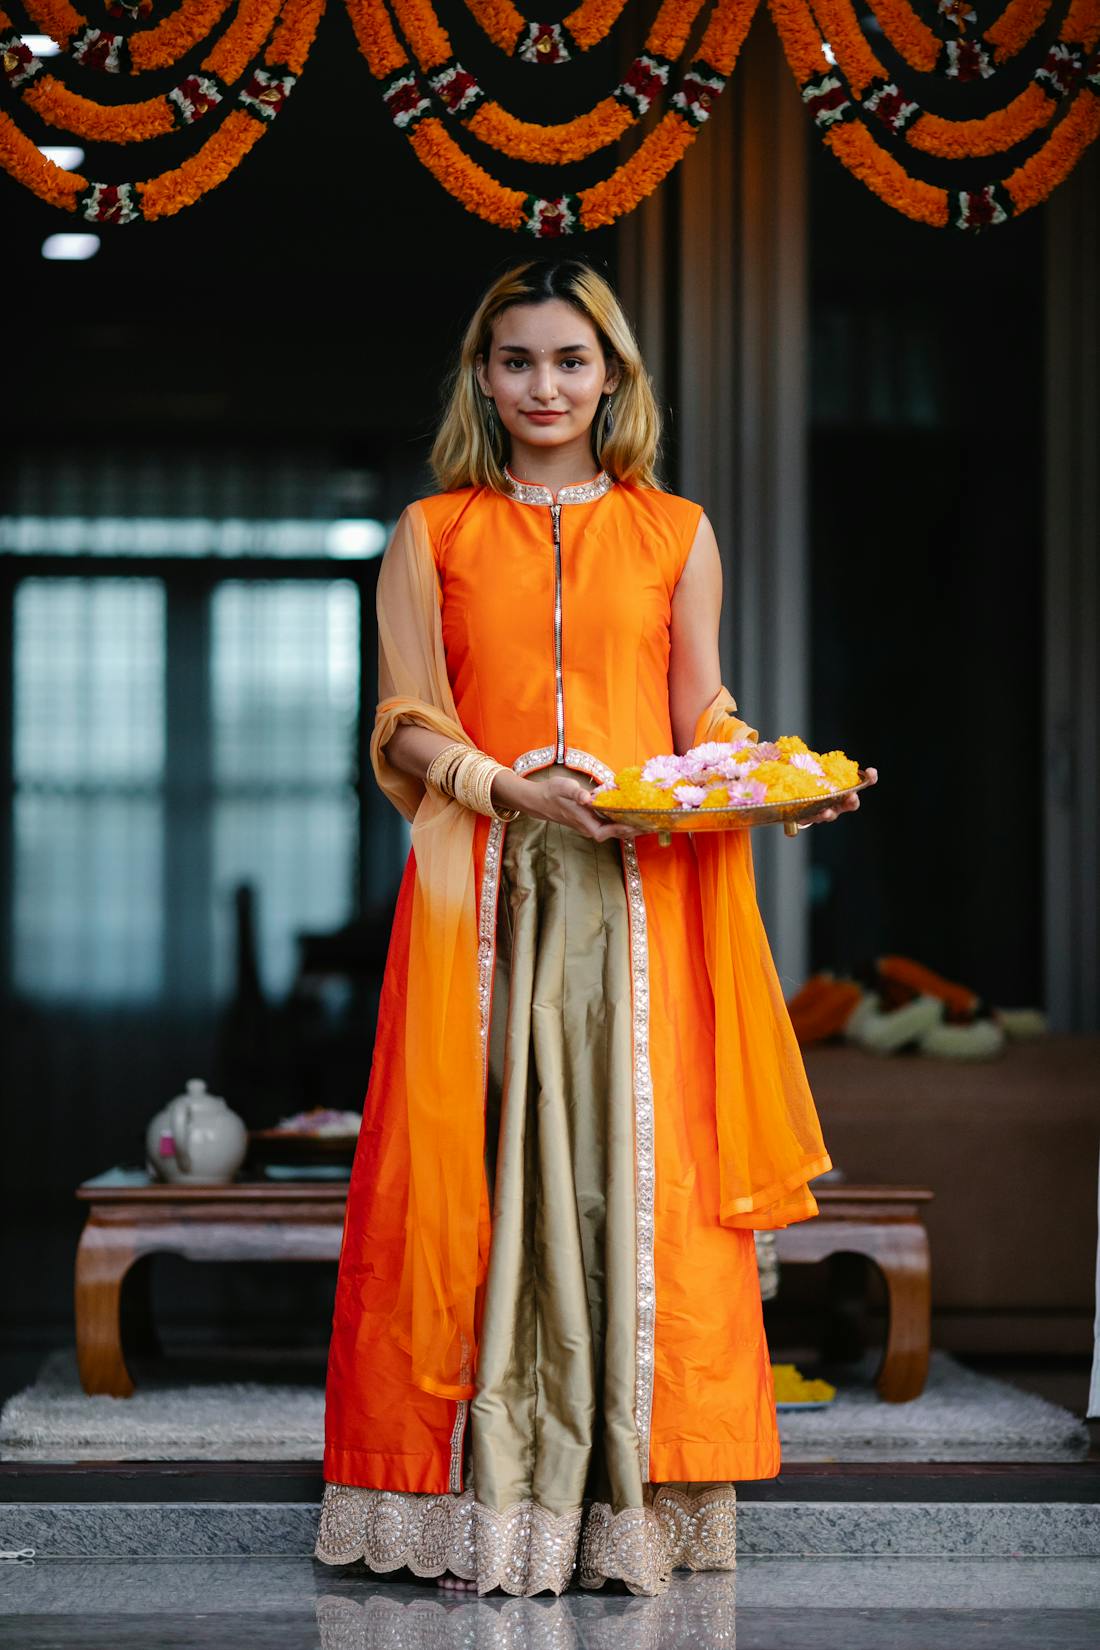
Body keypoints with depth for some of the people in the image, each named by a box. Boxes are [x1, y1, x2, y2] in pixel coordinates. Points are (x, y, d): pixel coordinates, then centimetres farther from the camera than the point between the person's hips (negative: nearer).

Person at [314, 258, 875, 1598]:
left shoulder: (676, 534, 14)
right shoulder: (432, 534, 11)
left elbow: (703, 723, 13)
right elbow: (407, 730, 3)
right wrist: (512, 785, -15)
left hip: (639, 896, 0)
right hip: (483, 894, 0)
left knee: (633, 1166, -3)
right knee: (478, 1164, -4)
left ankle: (631, 1489, 2)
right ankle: (481, 1484, 1)